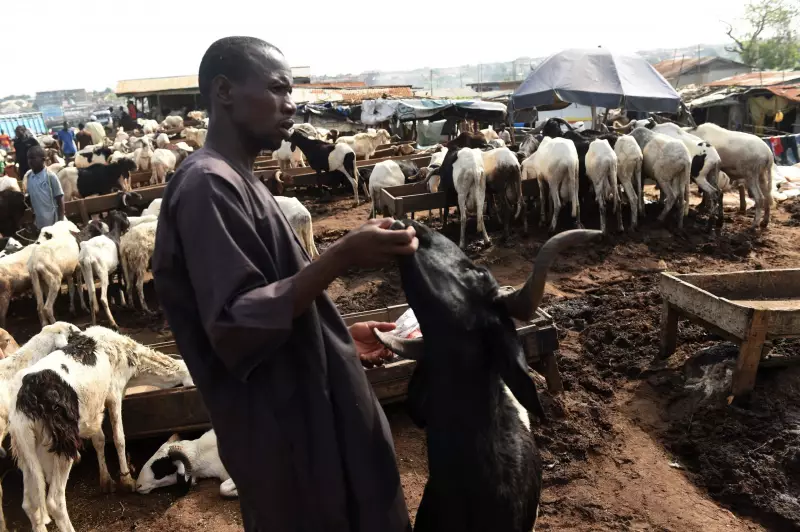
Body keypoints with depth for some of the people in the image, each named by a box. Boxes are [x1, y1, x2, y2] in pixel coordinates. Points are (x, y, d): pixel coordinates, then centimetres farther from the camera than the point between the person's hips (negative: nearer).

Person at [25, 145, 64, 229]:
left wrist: (61, 221, -11)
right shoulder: (29, 177, 4)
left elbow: (60, 200, -9)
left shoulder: (50, 176, -11)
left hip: (52, 220, -5)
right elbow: (30, 198, 14)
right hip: (37, 221, 5)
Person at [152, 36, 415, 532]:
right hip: (282, 429, -10)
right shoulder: (208, 184, -19)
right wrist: (343, 256, -32)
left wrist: (341, 334, 14)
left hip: (306, 409, 10)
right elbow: (237, 323, -26)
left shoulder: (235, 181, 12)